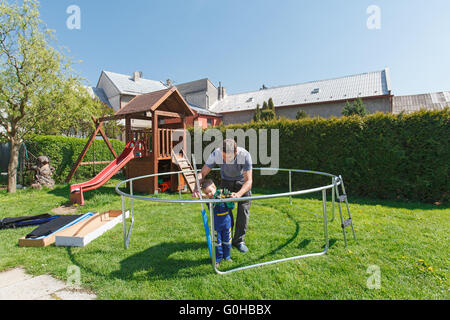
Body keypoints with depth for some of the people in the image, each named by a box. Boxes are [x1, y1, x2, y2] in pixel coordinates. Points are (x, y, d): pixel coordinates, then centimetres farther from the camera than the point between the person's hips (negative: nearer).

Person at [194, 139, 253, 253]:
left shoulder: (245, 155, -37)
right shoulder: (216, 154, -32)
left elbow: (249, 181, -37)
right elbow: (202, 173, -23)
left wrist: (238, 194, -56)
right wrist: (197, 187, -43)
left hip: (242, 181, -1)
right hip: (226, 181, 2)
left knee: (244, 210, -8)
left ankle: (239, 240, 9)